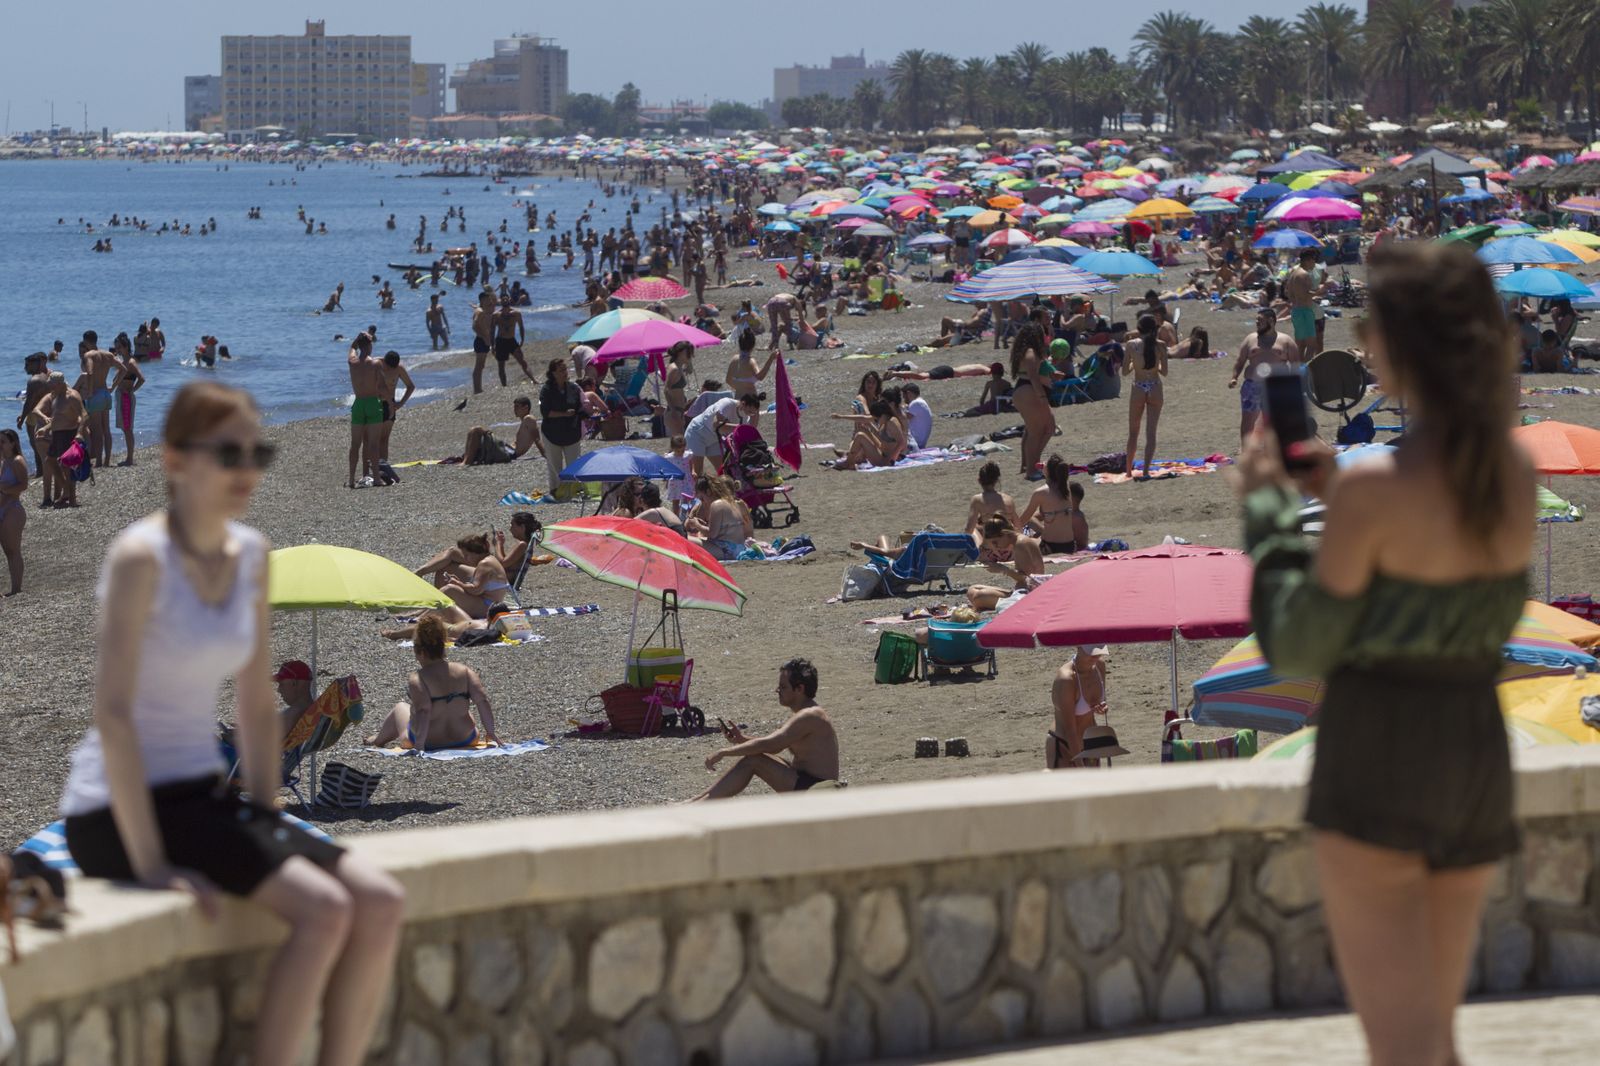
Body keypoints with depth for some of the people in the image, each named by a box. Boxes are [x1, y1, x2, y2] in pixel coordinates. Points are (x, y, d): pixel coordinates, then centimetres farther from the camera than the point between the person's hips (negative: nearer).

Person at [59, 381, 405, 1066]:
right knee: (322, 909, -24)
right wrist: (151, 863, -24)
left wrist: (267, 825, 7)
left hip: (202, 796, 8)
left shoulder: (250, 555, 8)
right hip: (118, 811, -8)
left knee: (381, 905, -9)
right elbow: (112, 713, -21)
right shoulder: (141, 557, -16)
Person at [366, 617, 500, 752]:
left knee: (399, 709, 30)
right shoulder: (465, 671, -9)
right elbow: (482, 701, -13)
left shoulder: (417, 678, -21)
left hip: (429, 743, -3)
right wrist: (490, 733, -6)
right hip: (465, 739, 3)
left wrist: (419, 745, -32)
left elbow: (423, 711, -30)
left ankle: (378, 739, 60)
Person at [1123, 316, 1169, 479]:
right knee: (1151, 433, 2)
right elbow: (1164, 372, -1)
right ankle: (1146, 470, -8)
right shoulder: (1160, 346, -4)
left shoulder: (1132, 344, -5)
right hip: (1155, 390, 0)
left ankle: (1128, 470, 23)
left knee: (1133, 432, 15)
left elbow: (1125, 371, -1)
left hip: (1138, 389, 0)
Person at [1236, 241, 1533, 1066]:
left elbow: (1298, 650, -10)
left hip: (1375, 759, -7)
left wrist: (1268, 506, 1)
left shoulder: (1373, 492, -18)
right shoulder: (1516, 477, 1)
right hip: (1479, 755, 7)